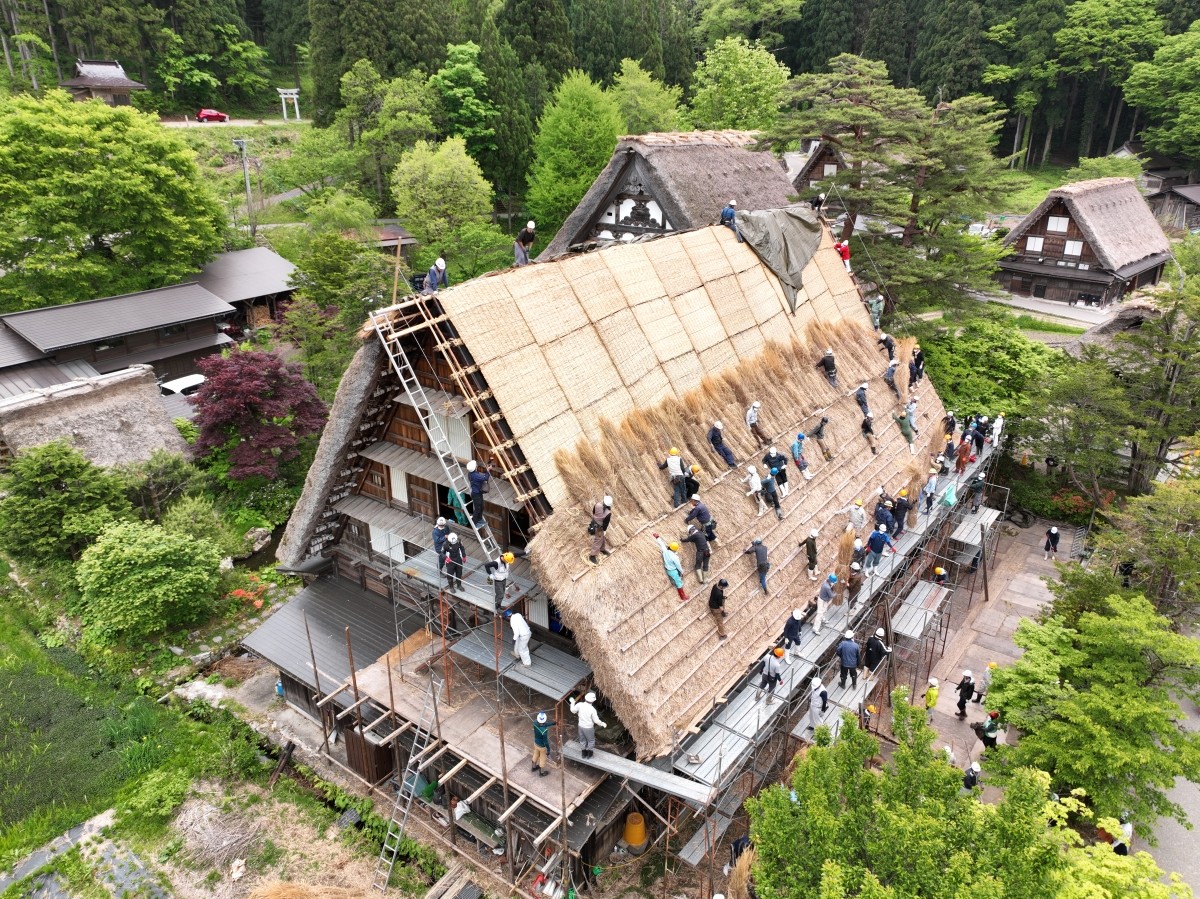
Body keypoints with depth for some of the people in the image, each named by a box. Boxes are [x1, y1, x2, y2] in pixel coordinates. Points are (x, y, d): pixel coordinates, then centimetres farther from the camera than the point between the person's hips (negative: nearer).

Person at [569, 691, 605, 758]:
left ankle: (584, 754, 41)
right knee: (591, 740, 22)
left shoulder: (579, 705, -19)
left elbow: (573, 710, -1)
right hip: (589, 728, -4)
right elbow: (596, 720, -19)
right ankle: (589, 754, 36)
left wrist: (572, 702, 15)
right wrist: (602, 724, -1)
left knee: (582, 740, 25)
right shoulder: (592, 709, -28)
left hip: (581, 726, 4)